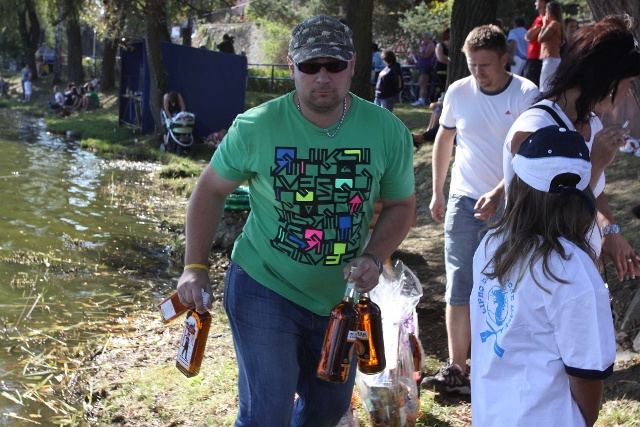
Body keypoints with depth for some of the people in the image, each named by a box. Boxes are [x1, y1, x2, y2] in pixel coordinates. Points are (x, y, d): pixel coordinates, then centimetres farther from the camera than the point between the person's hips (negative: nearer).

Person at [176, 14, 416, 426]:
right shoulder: (255, 127, -16)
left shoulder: (389, 131, -12)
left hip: (341, 296, 4)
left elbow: (401, 204, 1)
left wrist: (375, 258, -16)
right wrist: (196, 266, -8)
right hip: (265, 289, -3)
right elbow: (211, 190, -2)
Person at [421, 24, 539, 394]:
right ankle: (456, 369, 4)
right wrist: (438, 192, 15)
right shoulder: (458, 92, -1)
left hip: (510, 203, -2)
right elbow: (444, 141, 12)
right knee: (459, 287, -1)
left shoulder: (527, 96, -10)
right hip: (465, 200, 2)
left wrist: (499, 194, -28)